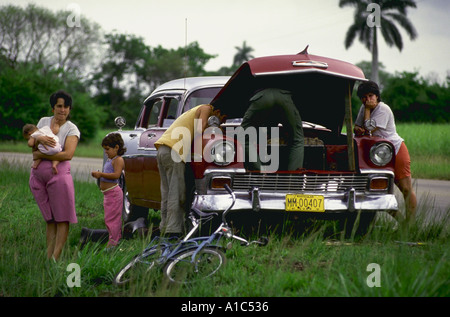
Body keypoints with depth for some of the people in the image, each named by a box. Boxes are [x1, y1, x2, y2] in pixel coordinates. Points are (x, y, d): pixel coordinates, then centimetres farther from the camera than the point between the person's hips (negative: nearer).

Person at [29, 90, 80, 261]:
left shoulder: (72, 129, -1)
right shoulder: (43, 121, 13)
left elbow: (68, 154, -14)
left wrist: (41, 155, -13)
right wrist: (39, 138, -13)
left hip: (58, 174, -4)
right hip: (37, 175, 4)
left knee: (62, 218, -5)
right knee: (49, 218, 7)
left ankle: (55, 258, -4)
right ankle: (48, 257, 8)